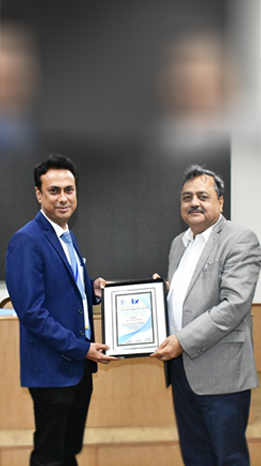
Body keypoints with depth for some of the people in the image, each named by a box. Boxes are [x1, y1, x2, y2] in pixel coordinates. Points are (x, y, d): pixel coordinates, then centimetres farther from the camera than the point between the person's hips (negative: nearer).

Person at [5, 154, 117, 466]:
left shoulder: (67, 236, 11)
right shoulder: (26, 241, -17)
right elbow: (32, 312, -21)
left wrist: (93, 290, -1)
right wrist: (82, 348, -18)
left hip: (79, 364, 8)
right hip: (52, 369, -8)